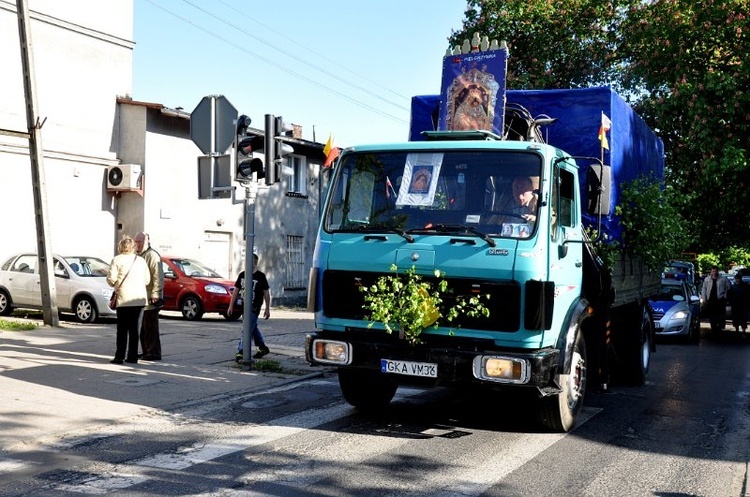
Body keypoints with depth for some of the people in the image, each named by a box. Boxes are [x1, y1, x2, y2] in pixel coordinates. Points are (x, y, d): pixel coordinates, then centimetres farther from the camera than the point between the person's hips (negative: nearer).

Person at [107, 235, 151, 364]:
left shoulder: (117, 260, -4)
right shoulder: (141, 260, 8)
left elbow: (111, 279, -10)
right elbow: (147, 280, 7)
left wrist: (115, 284, 11)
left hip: (124, 299, -4)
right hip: (139, 299, 4)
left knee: (122, 329, 2)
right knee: (134, 328, 9)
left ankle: (119, 357, 1)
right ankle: (132, 357, 9)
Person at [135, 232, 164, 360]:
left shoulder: (152, 255, -11)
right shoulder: (139, 256, 18)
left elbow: (158, 276, -19)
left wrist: (155, 294, -23)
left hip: (150, 299, -9)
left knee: (150, 327, -7)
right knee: (142, 327, 13)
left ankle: (154, 353, -3)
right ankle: (146, 352, 21)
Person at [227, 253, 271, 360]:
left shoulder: (261, 276, -6)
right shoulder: (242, 275, 8)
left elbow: (266, 293, -3)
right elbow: (236, 290, 11)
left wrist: (267, 309, -4)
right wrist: (231, 306, 8)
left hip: (254, 307, -6)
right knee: (253, 327, 16)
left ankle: (242, 351, -13)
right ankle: (263, 348, 30)